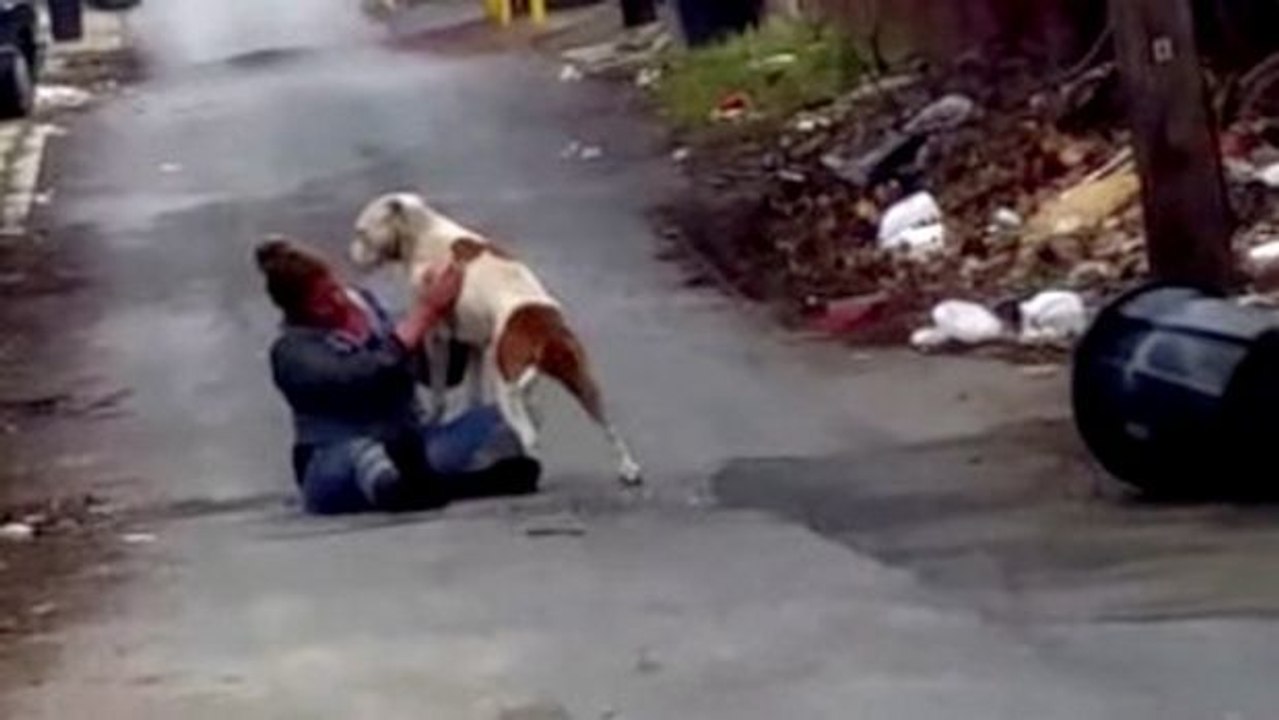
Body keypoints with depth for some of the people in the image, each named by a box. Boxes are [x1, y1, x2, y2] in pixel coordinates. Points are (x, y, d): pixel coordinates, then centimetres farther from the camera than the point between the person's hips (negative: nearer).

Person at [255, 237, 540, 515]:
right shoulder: (292, 351, -6)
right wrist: (424, 314, -20)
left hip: (409, 449, 6)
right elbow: (367, 377, -23)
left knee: (492, 421, -19)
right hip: (337, 463, -6)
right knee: (360, 455, -40)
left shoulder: (367, 306, 11)